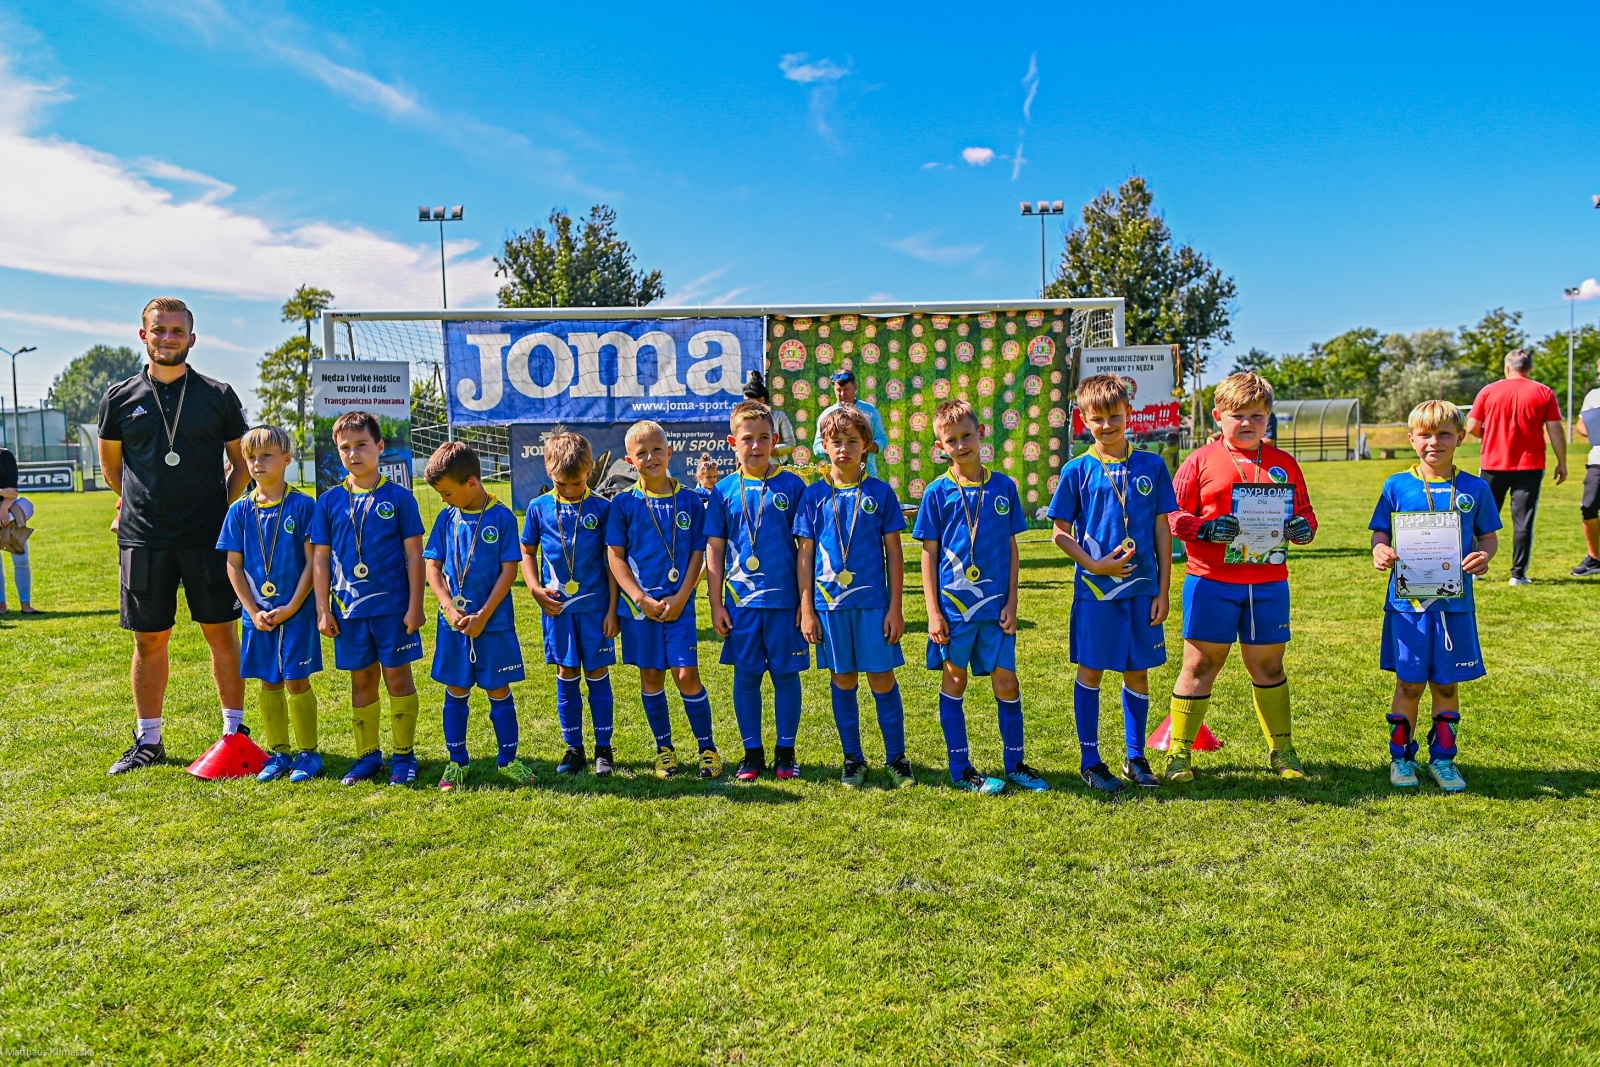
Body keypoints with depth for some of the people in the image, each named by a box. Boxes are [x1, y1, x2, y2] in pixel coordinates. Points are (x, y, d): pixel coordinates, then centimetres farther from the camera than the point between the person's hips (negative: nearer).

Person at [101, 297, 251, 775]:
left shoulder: (219, 395, 4)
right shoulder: (120, 398, 7)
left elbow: (242, 463, 10)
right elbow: (111, 466, 18)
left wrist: (223, 511, 1)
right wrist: (144, 503, 11)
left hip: (208, 537, -1)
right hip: (142, 538, 2)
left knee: (221, 632, 2)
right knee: (149, 640, 8)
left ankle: (235, 730, 13)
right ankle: (148, 740, 20)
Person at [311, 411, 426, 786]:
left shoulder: (399, 498, -3)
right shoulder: (330, 501, 4)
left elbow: (414, 555, -3)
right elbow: (321, 560, 6)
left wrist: (415, 607, -7)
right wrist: (323, 610, 2)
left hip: (393, 607, -3)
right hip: (349, 610, 3)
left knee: (397, 675, 3)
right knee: (362, 679, 11)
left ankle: (404, 756, 15)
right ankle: (368, 755, 23)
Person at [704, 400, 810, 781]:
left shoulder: (792, 485, -2)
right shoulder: (724, 490, 2)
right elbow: (714, 550, 5)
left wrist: (806, 600, -3)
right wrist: (716, 603, 1)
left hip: (784, 600, -1)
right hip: (740, 602, 2)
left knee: (786, 675, 7)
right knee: (746, 676, 9)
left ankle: (785, 752, 21)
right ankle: (752, 752, 22)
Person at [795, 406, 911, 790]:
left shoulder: (880, 492, 1)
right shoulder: (814, 495, 3)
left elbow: (894, 553, 2)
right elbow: (805, 554, 4)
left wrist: (895, 607, -2)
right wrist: (806, 609, 0)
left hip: (873, 602, -1)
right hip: (829, 603, 1)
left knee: (882, 679, 3)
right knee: (843, 680, 9)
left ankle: (896, 758, 17)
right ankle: (853, 758, 22)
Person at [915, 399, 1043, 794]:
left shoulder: (1004, 487, 2)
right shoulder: (938, 493, -4)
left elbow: (1012, 547, 6)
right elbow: (929, 554, -2)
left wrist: (1011, 602, 0)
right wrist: (933, 612, -7)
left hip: (995, 605, 2)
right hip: (953, 604, -1)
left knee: (1006, 682, 6)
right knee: (954, 683, 8)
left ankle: (1015, 764, 23)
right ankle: (961, 769, 19)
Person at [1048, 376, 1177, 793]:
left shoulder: (1151, 466, 2)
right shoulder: (1077, 470, -3)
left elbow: (1162, 530, 4)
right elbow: (1061, 533, 1)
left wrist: (1163, 591, 1)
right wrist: (1094, 565, -15)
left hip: (1142, 589, 2)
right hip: (1095, 589, -2)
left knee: (1137, 673, 11)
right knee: (1091, 671, 5)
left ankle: (1135, 757, 26)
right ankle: (1090, 761, 18)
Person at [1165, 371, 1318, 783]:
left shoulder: (1284, 464, 10)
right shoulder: (1202, 461, -1)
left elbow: (1304, 513, 16)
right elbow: (1173, 514, -2)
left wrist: (1302, 528, -7)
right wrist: (1205, 529, -19)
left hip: (1269, 584, 3)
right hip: (1212, 582, -3)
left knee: (1268, 664, 14)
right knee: (1200, 663, 2)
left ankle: (1282, 750, 30)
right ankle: (1179, 752, 12)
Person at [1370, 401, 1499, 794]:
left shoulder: (1475, 489, 4)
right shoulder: (1397, 486, 1)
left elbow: (1489, 536, 10)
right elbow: (1380, 532, 4)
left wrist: (1484, 555, -12)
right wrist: (1380, 551, -18)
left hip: (1455, 602, 1)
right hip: (1408, 601, -1)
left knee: (1447, 684, 10)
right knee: (1409, 683, 5)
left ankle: (1442, 758, 26)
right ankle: (1401, 757, 20)